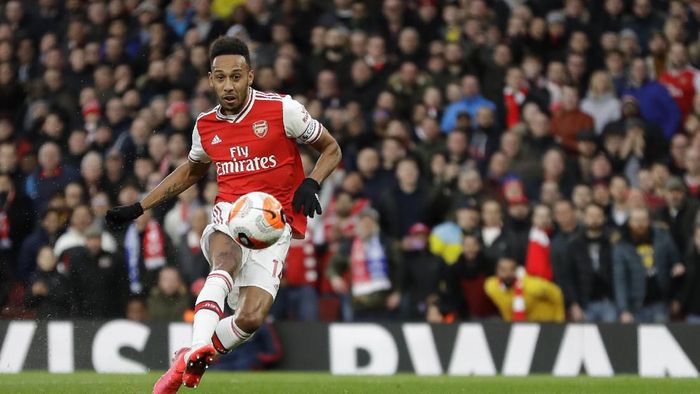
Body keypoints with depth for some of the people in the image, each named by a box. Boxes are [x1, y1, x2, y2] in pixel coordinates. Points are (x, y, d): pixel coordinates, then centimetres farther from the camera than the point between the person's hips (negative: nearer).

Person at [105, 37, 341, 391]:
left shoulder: (282, 110, -4)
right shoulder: (206, 126, 9)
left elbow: (331, 149, 7)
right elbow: (191, 171, 29)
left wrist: (311, 184, -13)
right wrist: (137, 208, 26)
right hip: (229, 216, 2)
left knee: (252, 318, -19)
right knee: (227, 262, -36)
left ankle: (189, 364, 4)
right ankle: (197, 349, -50)